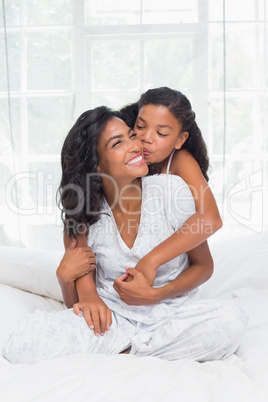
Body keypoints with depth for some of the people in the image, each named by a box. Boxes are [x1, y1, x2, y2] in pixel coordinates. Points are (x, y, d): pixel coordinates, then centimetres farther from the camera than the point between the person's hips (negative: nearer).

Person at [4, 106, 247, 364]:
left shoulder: (172, 189, -11)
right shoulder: (86, 208, -6)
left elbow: (203, 265, -2)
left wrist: (155, 294, -18)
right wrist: (88, 294, -12)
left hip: (171, 313, 0)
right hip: (112, 316, 0)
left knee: (231, 320, -31)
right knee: (23, 343, -23)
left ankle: (120, 353, -13)